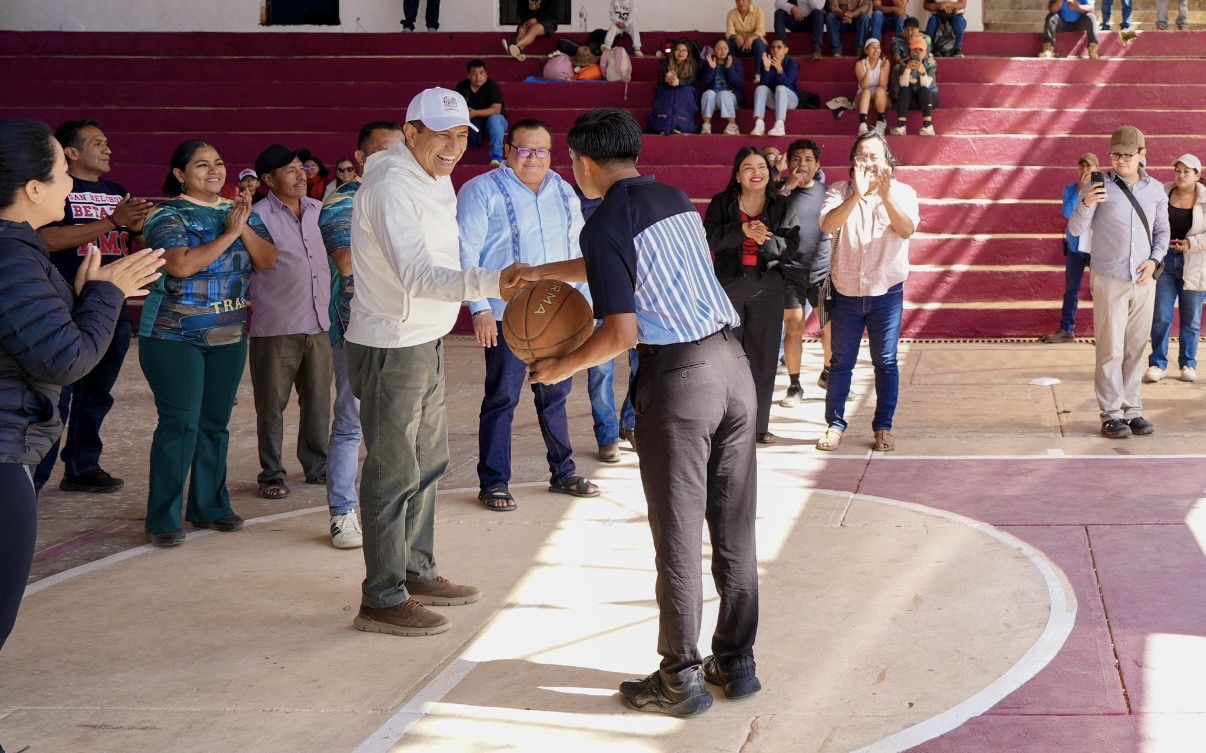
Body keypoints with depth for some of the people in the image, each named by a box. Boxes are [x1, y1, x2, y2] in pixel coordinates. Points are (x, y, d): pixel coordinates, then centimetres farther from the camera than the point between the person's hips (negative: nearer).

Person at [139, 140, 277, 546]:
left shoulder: (237, 210, 9)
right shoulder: (167, 216, -8)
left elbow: (267, 259, 1)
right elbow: (182, 264, -23)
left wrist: (245, 227, -15)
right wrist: (228, 233, -19)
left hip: (230, 337, 6)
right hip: (175, 336, -6)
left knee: (215, 423, 10)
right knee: (180, 424, -9)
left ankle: (209, 506, 21)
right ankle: (162, 519, -3)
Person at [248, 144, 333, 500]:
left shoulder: (318, 210, 11)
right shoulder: (258, 216, -7)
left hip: (318, 324, 5)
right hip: (276, 328, -5)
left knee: (318, 401, 11)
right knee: (272, 404, 3)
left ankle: (317, 466, 22)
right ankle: (271, 474, 12)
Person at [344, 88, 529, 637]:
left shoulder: (436, 180, 9)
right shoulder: (390, 188, -22)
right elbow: (417, 275, -34)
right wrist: (491, 283, -46)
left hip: (427, 343, 10)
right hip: (390, 349, -10)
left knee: (427, 462, 19)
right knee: (393, 473, -4)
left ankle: (416, 574, 32)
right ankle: (382, 600, 4)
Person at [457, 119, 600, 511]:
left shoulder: (563, 192, 13)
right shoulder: (482, 191, -5)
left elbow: (577, 247, 20)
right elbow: (467, 252, -8)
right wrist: (480, 308, -14)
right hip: (507, 315, -5)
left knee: (555, 395, 12)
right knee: (502, 398, -1)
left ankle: (563, 473, 24)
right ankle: (493, 484, 7)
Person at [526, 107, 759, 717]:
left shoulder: (605, 224, -8)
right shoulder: (675, 199, 16)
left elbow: (622, 331, -13)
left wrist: (561, 369, 3)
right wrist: (541, 272, 41)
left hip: (677, 376, -7)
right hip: (732, 361, 7)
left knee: (678, 537, 2)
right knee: (734, 529, 13)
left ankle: (680, 679, 11)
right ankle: (736, 662, 23)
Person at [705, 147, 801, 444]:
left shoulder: (783, 207, 5)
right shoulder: (721, 203, 2)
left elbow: (791, 247, -4)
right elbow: (710, 239, -12)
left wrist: (766, 239, -22)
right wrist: (742, 231, -25)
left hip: (767, 288, 1)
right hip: (729, 286, -1)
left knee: (763, 358, 4)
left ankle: (759, 425, 12)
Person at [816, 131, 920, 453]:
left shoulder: (903, 192, -2)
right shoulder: (840, 191, -2)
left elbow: (906, 229, -20)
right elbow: (828, 224, -20)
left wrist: (885, 195, -34)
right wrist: (857, 194, -33)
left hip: (887, 293, 0)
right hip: (846, 291, 1)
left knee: (885, 362, 4)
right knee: (841, 362, 7)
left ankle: (884, 427, 13)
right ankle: (835, 424, 16)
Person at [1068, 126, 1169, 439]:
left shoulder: (1155, 190, 5)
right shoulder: (1101, 186, -5)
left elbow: (1162, 230, 15)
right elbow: (1077, 229, -7)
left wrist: (1155, 260, -2)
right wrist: (1085, 205, -27)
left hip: (1143, 281, 4)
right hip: (1110, 280, -4)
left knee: (1136, 349, 8)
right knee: (1111, 350, -3)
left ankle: (1132, 410, 15)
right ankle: (1111, 414, 0)